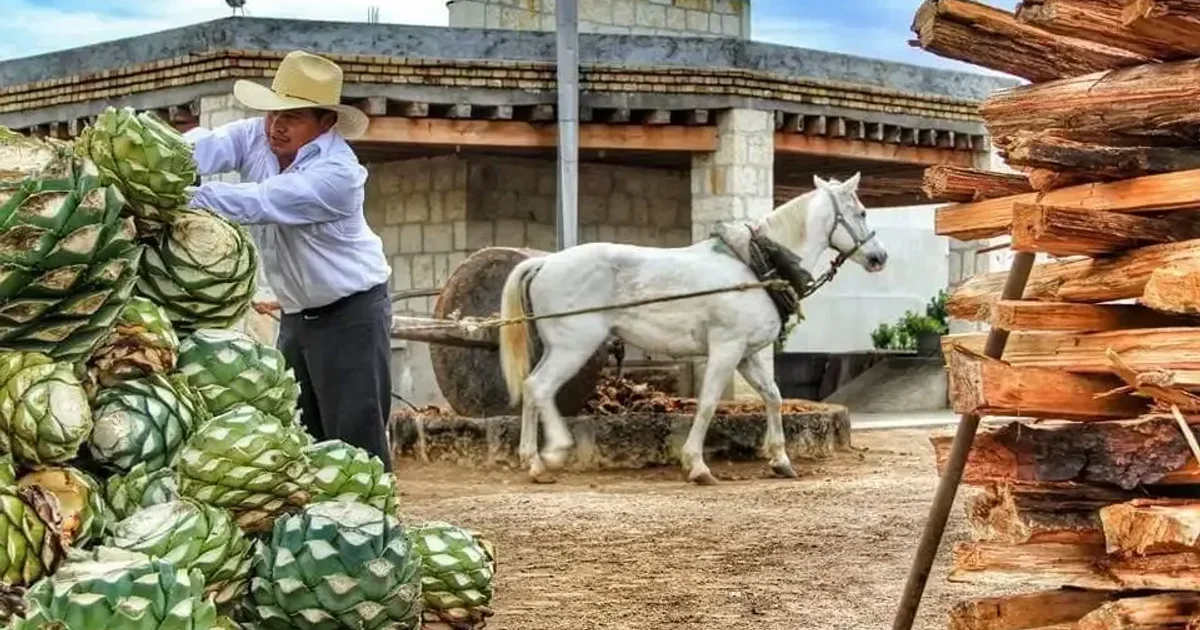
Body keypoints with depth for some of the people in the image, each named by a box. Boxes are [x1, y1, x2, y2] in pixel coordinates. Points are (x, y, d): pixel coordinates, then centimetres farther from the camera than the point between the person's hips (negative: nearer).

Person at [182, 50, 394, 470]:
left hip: (351, 313, -7)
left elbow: (258, 203, -34)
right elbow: (208, 147, -23)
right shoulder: (257, 136, -5)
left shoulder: (337, 172, -25)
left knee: (355, 436, -6)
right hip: (296, 314, 7)